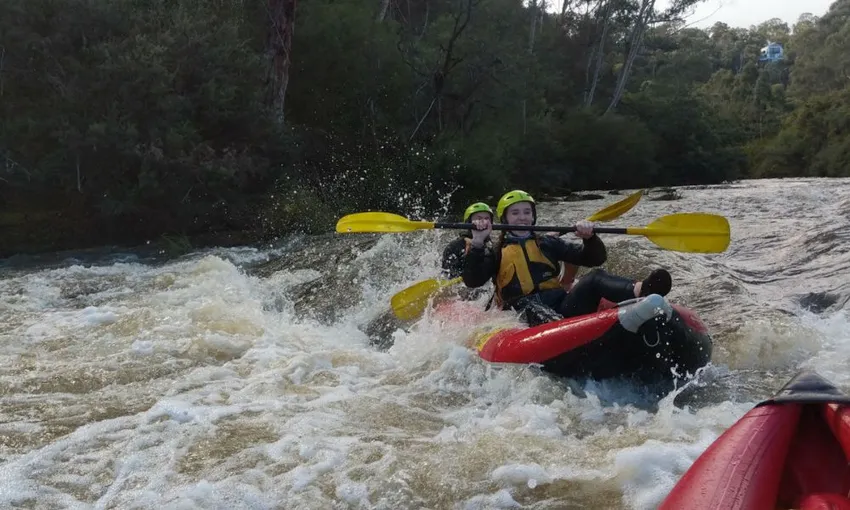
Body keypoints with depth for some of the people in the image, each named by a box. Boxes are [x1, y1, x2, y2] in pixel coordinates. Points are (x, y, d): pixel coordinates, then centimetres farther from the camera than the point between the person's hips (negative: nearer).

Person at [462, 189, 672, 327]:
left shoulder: (547, 243, 25)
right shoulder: (496, 253, 19)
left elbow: (595, 259, 20)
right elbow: (472, 281, 2)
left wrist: (589, 238, -1)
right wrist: (477, 242, -8)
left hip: (562, 308, 3)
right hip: (524, 317, -3)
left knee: (594, 278, -24)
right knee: (530, 307, -39)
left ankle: (639, 291, -57)